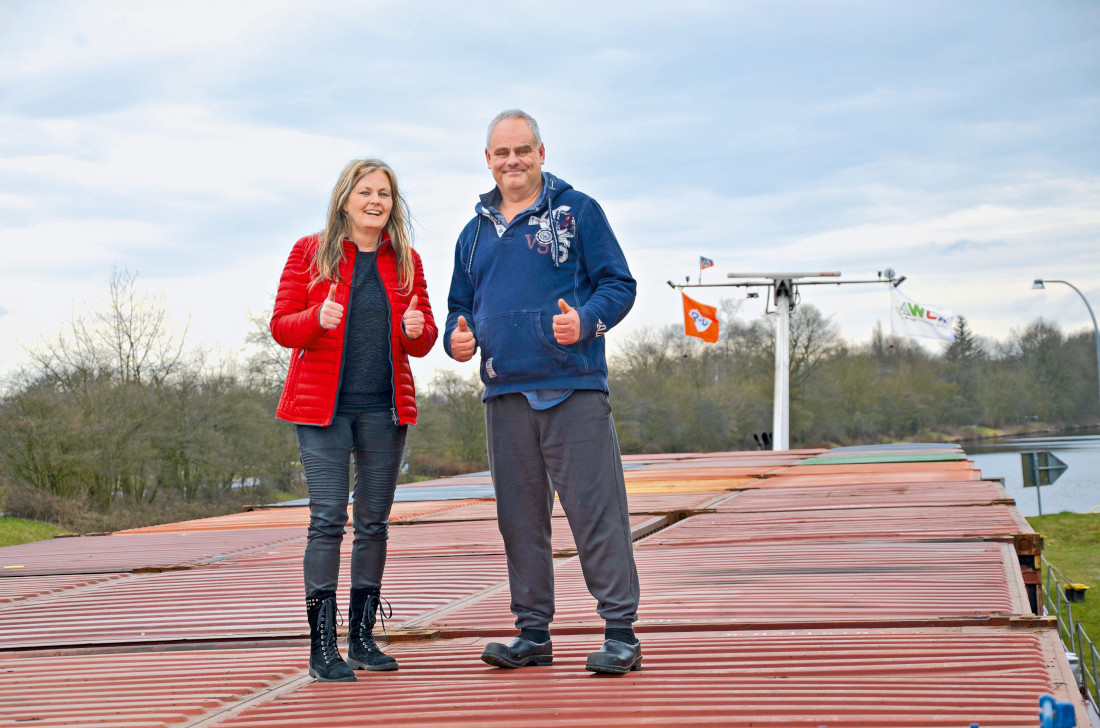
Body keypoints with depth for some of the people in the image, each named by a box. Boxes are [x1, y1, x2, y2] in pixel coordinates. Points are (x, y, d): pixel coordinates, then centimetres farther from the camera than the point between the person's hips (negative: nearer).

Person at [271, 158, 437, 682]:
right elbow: (281, 325, 0)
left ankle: (362, 638, 17)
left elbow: (423, 341, 12)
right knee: (328, 519, -10)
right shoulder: (311, 252, 2)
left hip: (384, 408, 4)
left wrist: (417, 330, -11)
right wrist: (317, 318, -21)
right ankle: (322, 648, -6)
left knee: (374, 521, 8)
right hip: (323, 405, -4)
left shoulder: (406, 261, 10)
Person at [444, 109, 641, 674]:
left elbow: (619, 284, 0)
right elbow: (460, 306, 24)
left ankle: (621, 632, -1)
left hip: (573, 388, -5)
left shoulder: (577, 211, 4)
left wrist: (586, 320, -20)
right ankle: (532, 632, 18)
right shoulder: (475, 233, 18)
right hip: (504, 393, 5)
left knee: (595, 510, -7)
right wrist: (457, 337, 1)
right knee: (519, 516, 9)